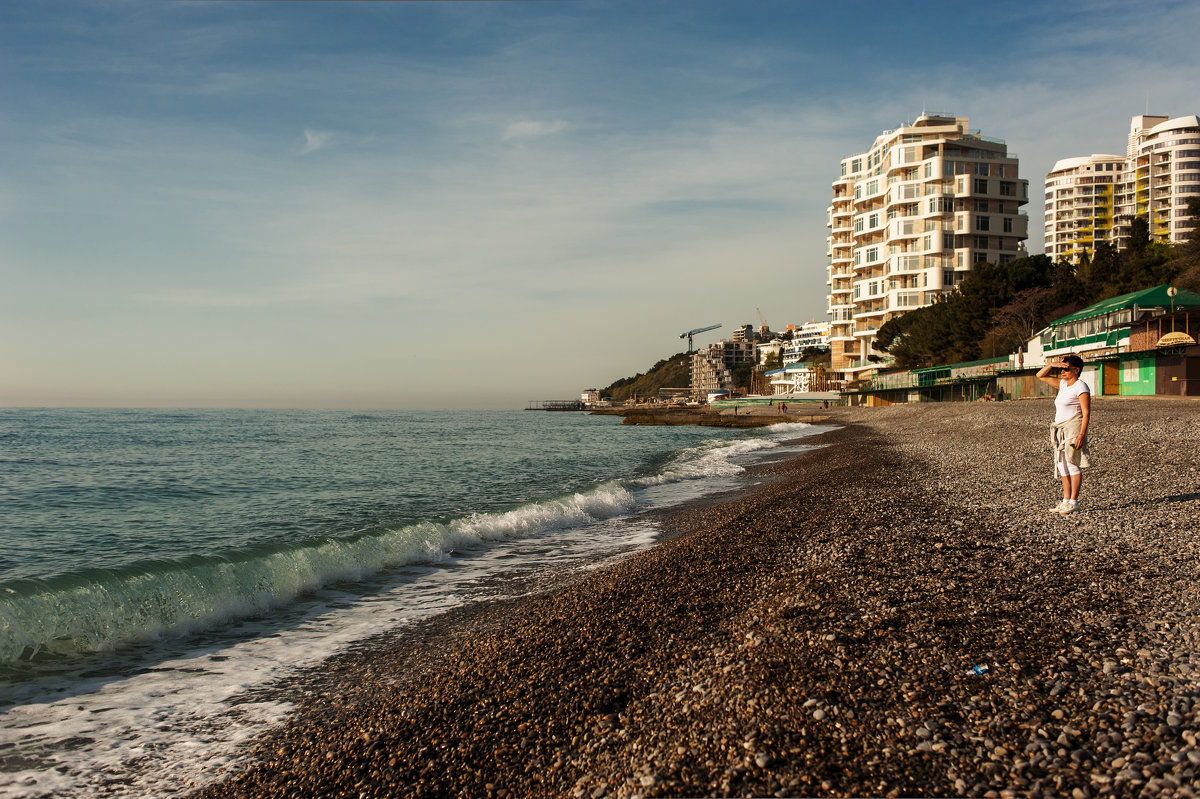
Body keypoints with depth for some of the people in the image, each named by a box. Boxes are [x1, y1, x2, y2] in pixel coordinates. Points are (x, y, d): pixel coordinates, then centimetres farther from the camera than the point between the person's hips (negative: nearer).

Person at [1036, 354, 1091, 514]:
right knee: (1062, 465, 9)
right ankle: (1066, 500, 15)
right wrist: (1052, 364, 4)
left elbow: (1086, 413, -13)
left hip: (1073, 427, -9)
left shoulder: (1081, 387, -9)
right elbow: (1040, 376, 21)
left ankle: (1073, 502, -4)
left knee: (1073, 464, -7)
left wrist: (1082, 434, -21)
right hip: (1060, 429, 9)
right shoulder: (1063, 384, 15)